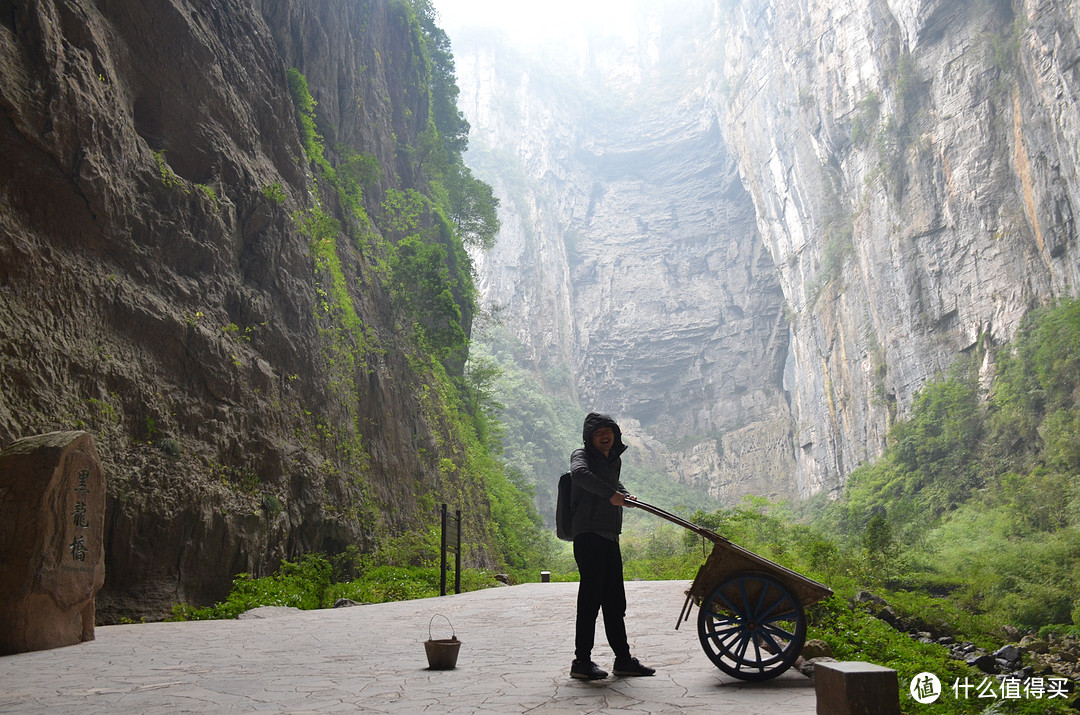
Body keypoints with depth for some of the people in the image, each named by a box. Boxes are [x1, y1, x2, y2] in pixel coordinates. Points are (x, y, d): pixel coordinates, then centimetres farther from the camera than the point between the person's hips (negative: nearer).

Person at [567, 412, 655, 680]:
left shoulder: (615, 459, 18)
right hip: (588, 534, -8)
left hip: (610, 536, 8)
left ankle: (623, 658, 21)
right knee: (591, 597, -7)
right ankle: (582, 661, 1)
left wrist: (625, 495, 19)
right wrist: (610, 494, -30)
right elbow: (579, 473, -30)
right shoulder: (582, 455, -6)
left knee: (615, 600, 13)